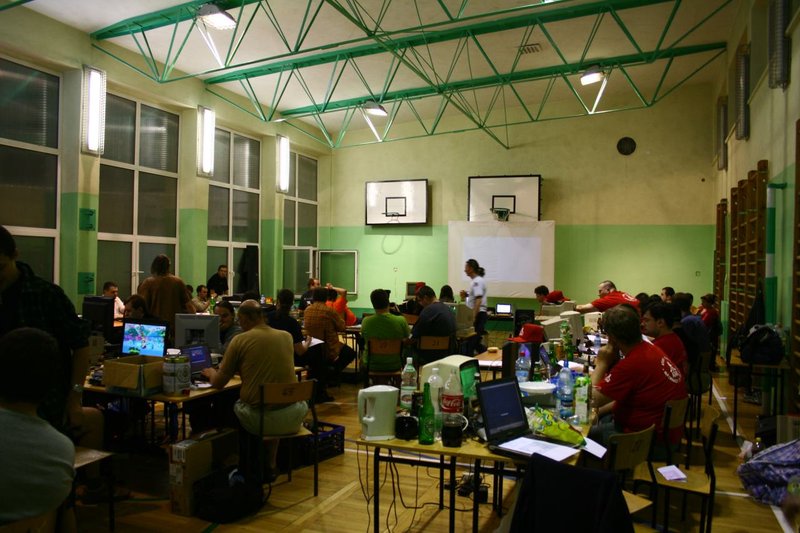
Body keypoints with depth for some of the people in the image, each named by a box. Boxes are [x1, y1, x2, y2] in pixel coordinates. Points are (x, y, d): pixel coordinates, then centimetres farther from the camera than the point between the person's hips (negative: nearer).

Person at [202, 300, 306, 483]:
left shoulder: (240, 340, -3)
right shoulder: (286, 336, 8)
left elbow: (218, 384, 5)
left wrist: (211, 373, 28)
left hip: (258, 418, -3)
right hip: (293, 418, 3)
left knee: (236, 405, 29)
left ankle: (251, 470, 40)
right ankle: (270, 466, 41)